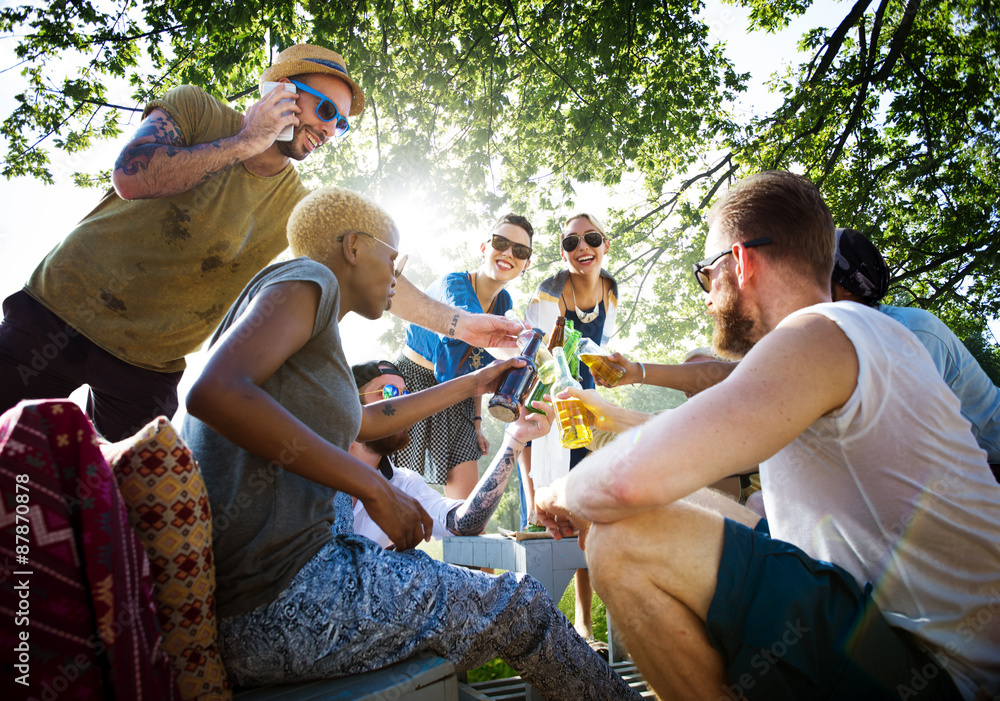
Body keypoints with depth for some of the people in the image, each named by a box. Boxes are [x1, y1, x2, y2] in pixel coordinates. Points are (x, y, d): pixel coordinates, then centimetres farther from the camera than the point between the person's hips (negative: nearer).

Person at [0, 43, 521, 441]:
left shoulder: (301, 207, 0)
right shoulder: (196, 108, -5)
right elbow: (132, 178, -21)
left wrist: (457, 324, -7)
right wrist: (247, 141, -19)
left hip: (149, 366, 2)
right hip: (60, 309, -1)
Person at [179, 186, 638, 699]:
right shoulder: (307, 279, -8)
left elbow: (362, 421, 31)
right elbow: (216, 392, -26)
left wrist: (471, 384, 37)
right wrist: (375, 488, -21)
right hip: (273, 604, -10)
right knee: (521, 605, 1)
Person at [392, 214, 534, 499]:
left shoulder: (504, 303, 2)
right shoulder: (453, 284, -19)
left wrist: (476, 422, 7)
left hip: (457, 401, 6)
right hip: (412, 385, -6)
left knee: (467, 499, 0)